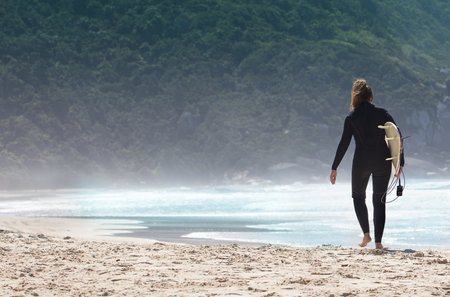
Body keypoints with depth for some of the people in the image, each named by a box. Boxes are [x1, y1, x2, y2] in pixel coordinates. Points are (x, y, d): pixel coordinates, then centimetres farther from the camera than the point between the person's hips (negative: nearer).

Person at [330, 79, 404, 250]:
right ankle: (378, 241, 2)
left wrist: (334, 168, 0)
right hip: (383, 163, 1)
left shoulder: (352, 118, -3)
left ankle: (366, 234, 3)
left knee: (358, 196, 19)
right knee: (379, 200, 9)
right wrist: (400, 163, 5)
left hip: (361, 162, -1)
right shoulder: (382, 114, 1)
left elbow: (344, 144, -5)